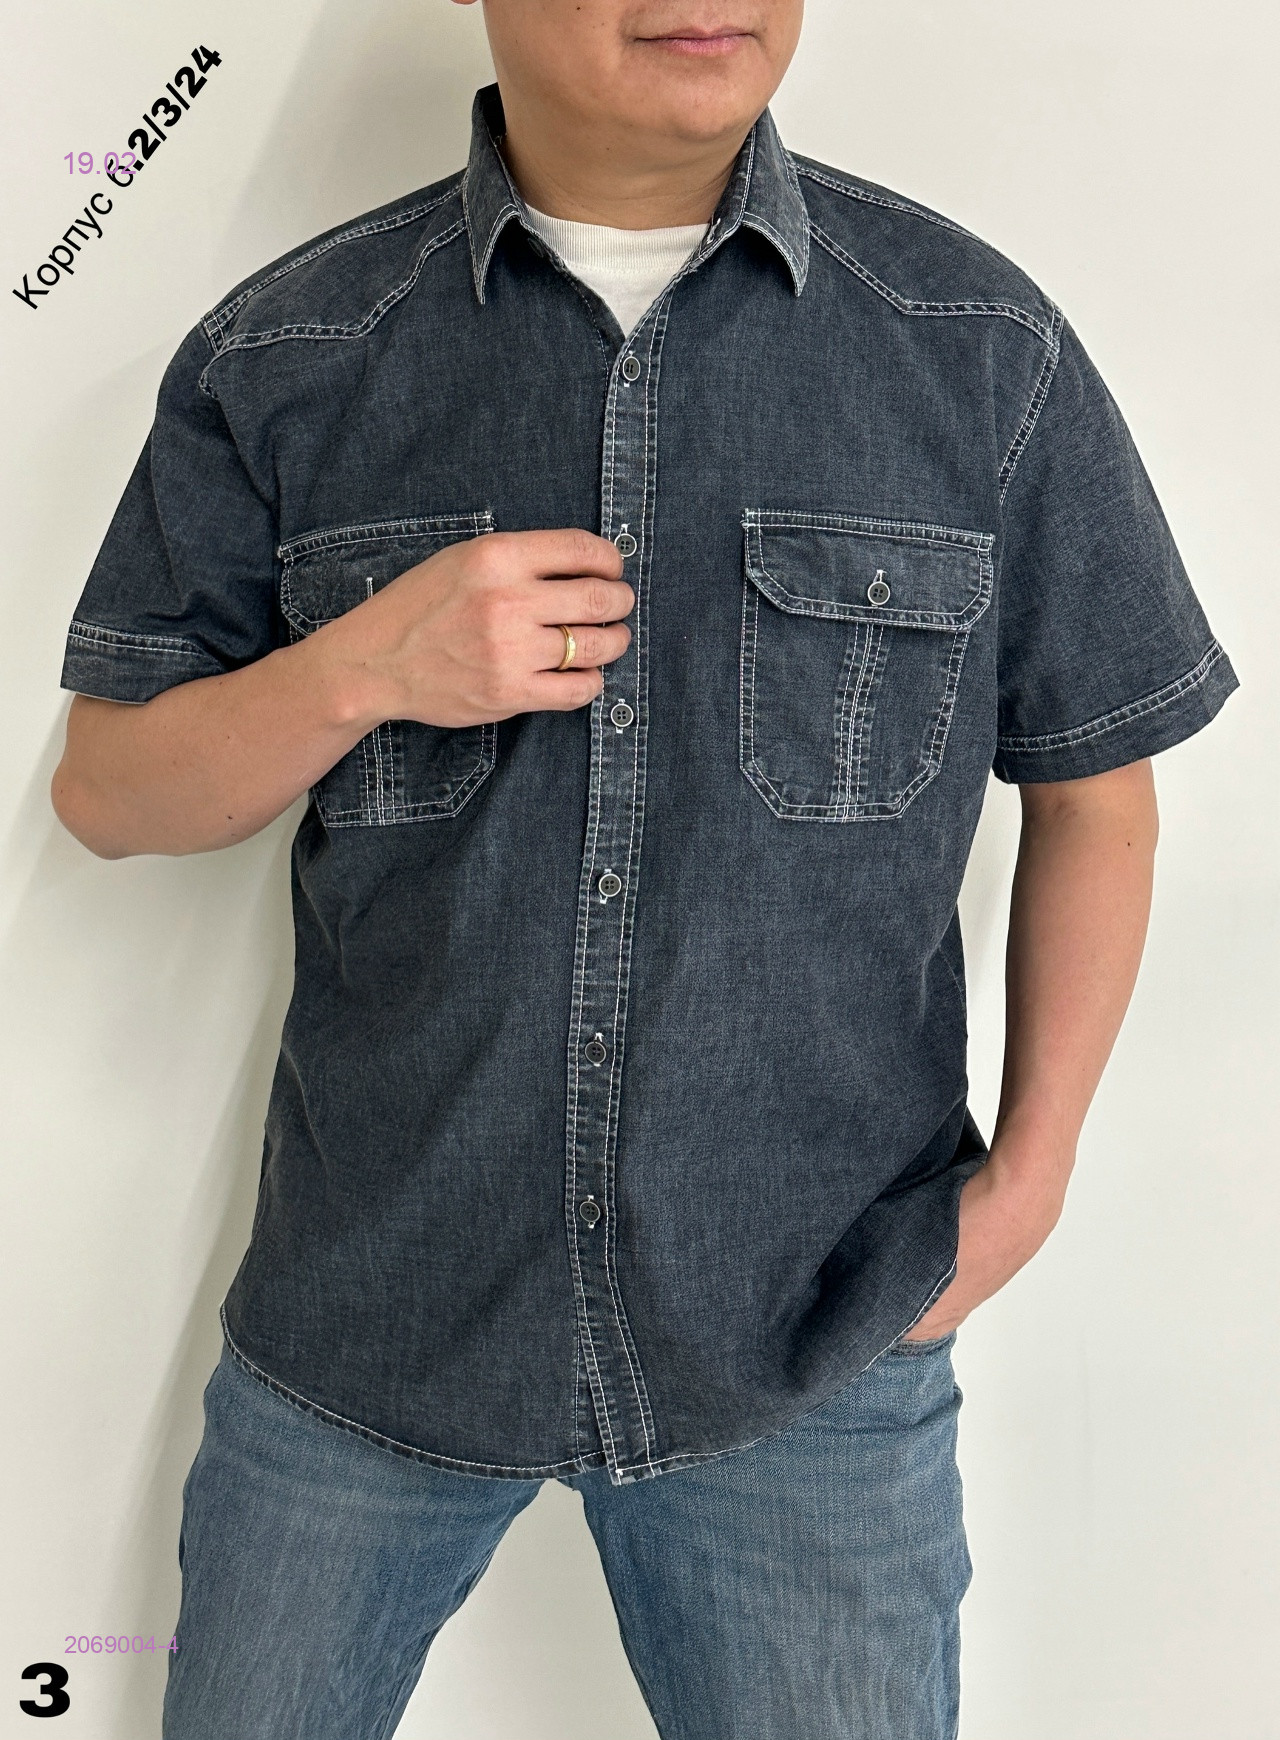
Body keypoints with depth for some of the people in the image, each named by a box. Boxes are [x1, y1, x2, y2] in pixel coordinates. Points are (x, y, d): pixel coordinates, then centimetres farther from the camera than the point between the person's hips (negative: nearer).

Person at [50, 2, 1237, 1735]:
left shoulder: (985, 345, -4)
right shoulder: (282, 357, -4)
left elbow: (1093, 790, 5)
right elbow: (106, 790, 0)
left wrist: (1032, 1166, 1)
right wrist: (363, 667, -18)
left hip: (817, 1330, 0)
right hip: (372, 1309, 1)